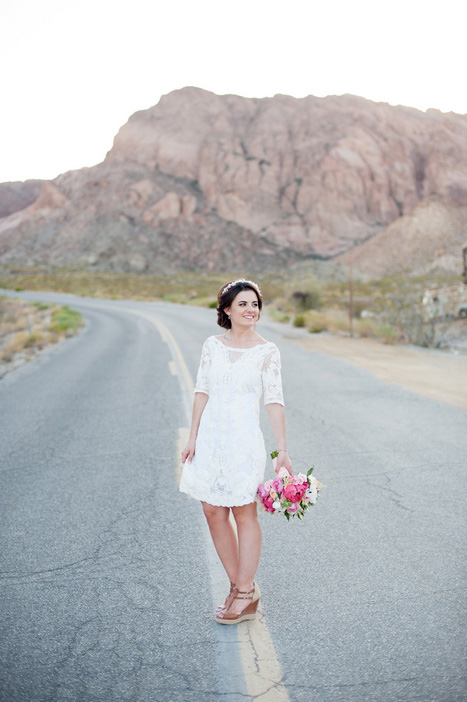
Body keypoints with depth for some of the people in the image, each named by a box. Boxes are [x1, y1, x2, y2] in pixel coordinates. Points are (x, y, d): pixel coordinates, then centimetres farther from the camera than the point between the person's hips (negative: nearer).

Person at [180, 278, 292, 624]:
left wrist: (283, 451, -12)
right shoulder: (213, 345, 5)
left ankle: (245, 594, 15)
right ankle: (241, 586, 23)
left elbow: (275, 400, -7)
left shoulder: (267, 351, -4)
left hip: (244, 440, -4)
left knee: (244, 514, 3)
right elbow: (201, 391, 7)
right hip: (210, 437, 4)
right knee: (213, 512, 8)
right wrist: (193, 438, 4)